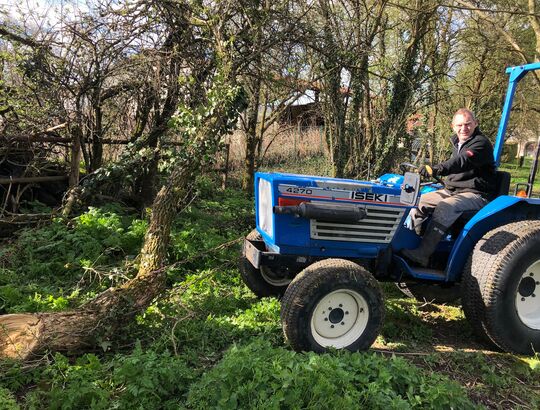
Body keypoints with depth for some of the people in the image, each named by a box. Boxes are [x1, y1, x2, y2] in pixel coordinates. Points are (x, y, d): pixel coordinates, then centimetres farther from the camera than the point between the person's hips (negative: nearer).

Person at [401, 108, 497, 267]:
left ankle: (422, 254, -35)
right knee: (420, 200, -3)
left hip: (476, 194, -9)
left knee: (445, 207, -33)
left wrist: (436, 169, -48)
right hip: (452, 190, 9)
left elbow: (462, 162, -33)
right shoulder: (458, 143, 14)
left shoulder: (481, 143, -13)